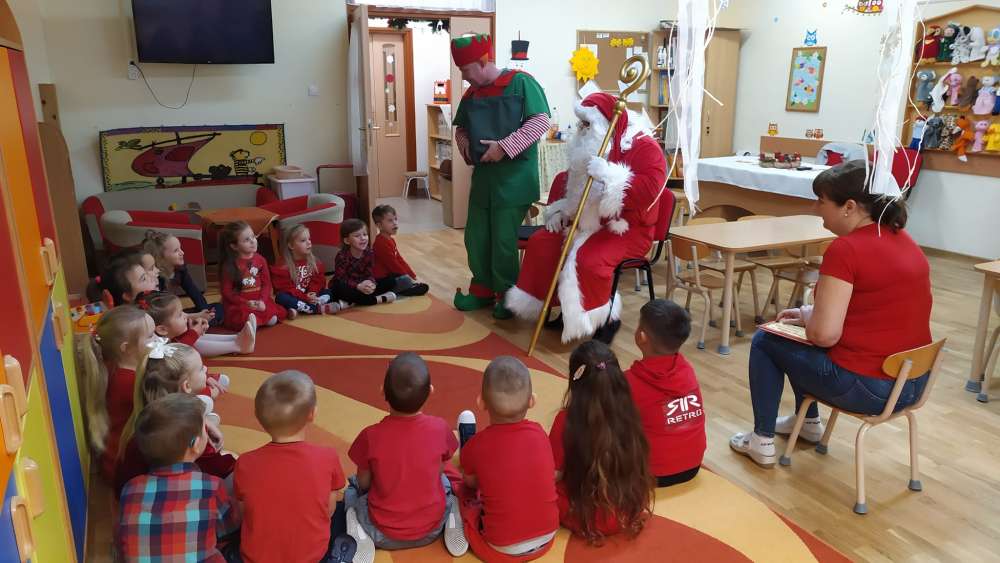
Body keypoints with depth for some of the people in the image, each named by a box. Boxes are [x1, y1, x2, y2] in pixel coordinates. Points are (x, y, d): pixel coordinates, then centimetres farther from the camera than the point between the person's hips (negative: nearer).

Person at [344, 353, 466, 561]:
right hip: (431, 530, 1)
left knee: (352, 490, 25)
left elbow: (363, 484, -5)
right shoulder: (440, 428, -17)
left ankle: (361, 533, 0)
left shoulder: (370, 436, -21)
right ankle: (451, 521, 4)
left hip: (384, 535, -1)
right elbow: (438, 472, 1)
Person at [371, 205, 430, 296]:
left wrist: (412, 275, 11)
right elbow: (393, 265, -19)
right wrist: (410, 277, -13)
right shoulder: (382, 243, -21)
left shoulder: (389, 240, 13)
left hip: (389, 275, 11)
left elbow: (399, 259, 16)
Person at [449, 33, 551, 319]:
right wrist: (464, 142, 0)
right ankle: (482, 288, 27)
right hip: (482, 174, 7)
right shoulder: (471, 93, 12)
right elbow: (461, 128, 25)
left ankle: (507, 294, 13)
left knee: (504, 239, -5)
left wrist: (505, 147, -20)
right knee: (476, 236, 11)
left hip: (514, 176, -7)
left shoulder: (520, 82, -8)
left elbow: (541, 121, -15)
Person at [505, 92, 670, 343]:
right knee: (541, 242, -3)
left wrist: (609, 175, -34)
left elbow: (651, 188, -29)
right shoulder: (589, 146, 14)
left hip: (627, 229, -9)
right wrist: (561, 209, 11)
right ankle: (566, 307, 6)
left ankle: (608, 317, -9)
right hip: (590, 223, 9)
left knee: (588, 260, -35)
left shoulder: (644, 147, -13)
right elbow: (570, 183, 27)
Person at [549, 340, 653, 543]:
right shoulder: (628, 414, -11)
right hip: (631, 513, 5)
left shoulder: (566, 420, -22)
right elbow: (638, 470, 5)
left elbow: (553, 476, -11)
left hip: (585, 517, -5)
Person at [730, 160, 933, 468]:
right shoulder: (904, 241, 6)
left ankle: (762, 441, 21)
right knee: (801, 340, 28)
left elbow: (824, 335, -24)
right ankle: (809, 422, 45)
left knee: (765, 342, 12)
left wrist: (807, 315, -2)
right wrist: (810, 315, 15)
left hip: (867, 388, -8)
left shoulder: (845, 249, -21)